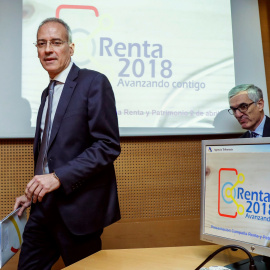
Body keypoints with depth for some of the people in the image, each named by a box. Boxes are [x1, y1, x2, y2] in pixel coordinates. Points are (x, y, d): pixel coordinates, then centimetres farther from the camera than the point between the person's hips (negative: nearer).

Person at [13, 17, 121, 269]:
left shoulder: (94, 83, -10)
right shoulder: (47, 93, 14)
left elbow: (108, 145, -18)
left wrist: (58, 177, -22)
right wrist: (34, 192, 12)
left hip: (78, 207, -7)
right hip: (44, 206, 7)